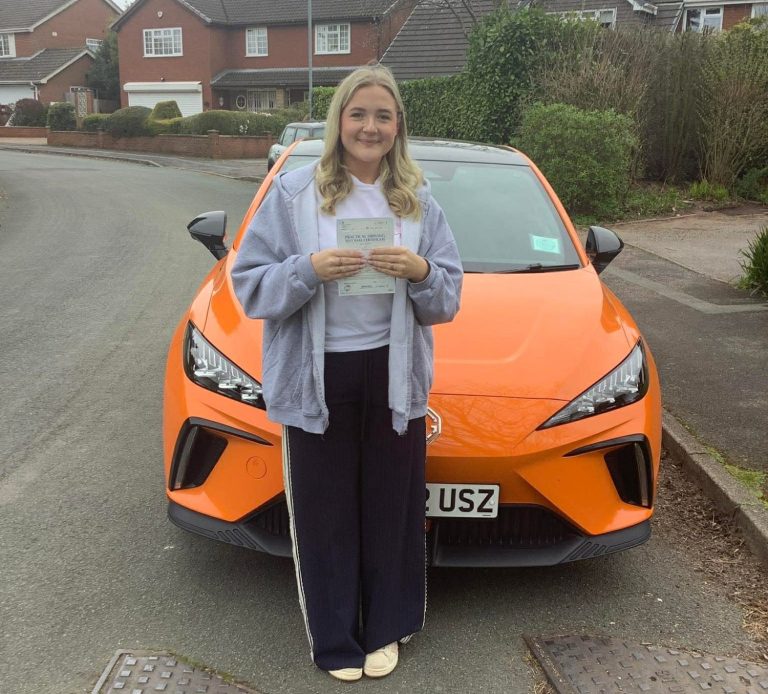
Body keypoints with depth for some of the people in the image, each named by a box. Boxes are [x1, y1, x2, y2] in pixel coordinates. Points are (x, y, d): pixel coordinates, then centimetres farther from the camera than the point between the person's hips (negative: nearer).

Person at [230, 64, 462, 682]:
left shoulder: (418, 201, 8)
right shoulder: (294, 192, 0)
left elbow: (447, 300, 8)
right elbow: (250, 285, -3)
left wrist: (420, 271, -14)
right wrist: (310, 269, -20)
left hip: (394, 376, 2)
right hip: (317, 377, -2)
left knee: (391, 507, 8)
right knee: (325, 513, 6)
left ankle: (386, 629, 30)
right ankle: (335, 639, 26)